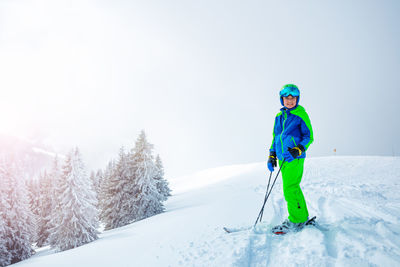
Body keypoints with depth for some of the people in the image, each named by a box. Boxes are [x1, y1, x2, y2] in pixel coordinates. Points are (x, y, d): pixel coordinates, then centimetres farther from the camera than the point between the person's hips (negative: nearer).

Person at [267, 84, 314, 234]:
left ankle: (295, 220, 2)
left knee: (290, 190, -10)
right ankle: (302, 217, 23)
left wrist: (299, 149, -20)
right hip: (282, 158, 7)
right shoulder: (279, 116, 15)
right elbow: (275, 137, 22)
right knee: (293, 188, 12)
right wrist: (272, 155, 15)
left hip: (295, 158, -7)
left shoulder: (301, 114, -4)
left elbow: (309, 136, -5)